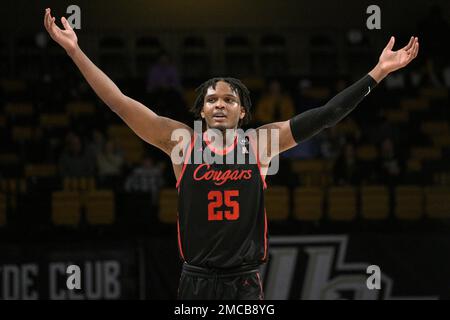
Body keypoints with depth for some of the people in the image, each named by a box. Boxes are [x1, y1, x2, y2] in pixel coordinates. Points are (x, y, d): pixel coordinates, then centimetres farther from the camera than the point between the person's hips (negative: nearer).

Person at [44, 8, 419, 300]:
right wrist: (76, 51, -7)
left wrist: (378, 72, -1)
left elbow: (325, 115, 2)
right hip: (197, 282, 0)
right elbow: (120, 103, -2)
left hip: (246, 283, 0)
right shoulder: (182, 141, 1)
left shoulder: (260, 143, 2)